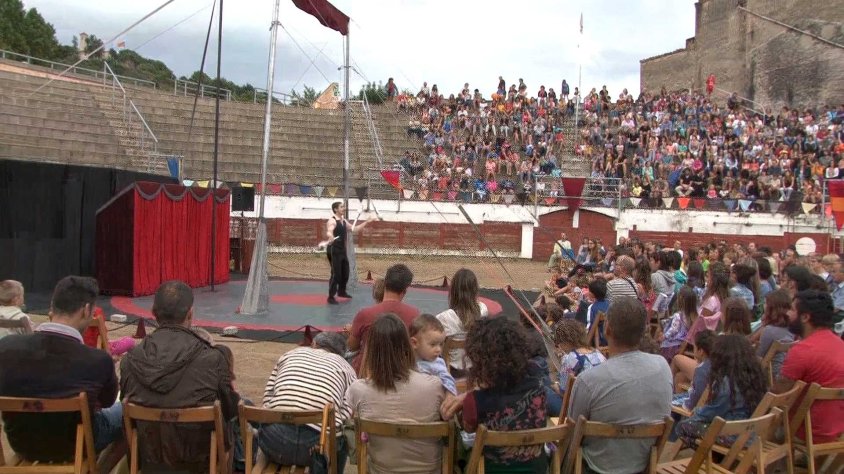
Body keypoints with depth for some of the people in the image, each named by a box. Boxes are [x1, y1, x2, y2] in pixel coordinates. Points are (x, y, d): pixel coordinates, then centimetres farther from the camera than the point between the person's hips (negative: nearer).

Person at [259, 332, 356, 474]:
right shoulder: (345, 367, 17)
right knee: (341, 441, 33)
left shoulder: (293, 353, 22)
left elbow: (267, 400, 17)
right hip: (321, 443, -1)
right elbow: (348, 413, 1)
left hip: (275, 441, 1)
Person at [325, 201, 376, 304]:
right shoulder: (332, 221, -16)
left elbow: (354, 229, 19)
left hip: (342, 250, 9)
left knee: (345, 273, 17)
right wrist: (330, 237, -59)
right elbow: (329, 232, -35)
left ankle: (341, 291, 37)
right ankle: (331, 297, -3)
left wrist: (367, 222, 16)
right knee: (336, 274, -10)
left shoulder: (344, 221, 12)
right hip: (334, 250, -9)